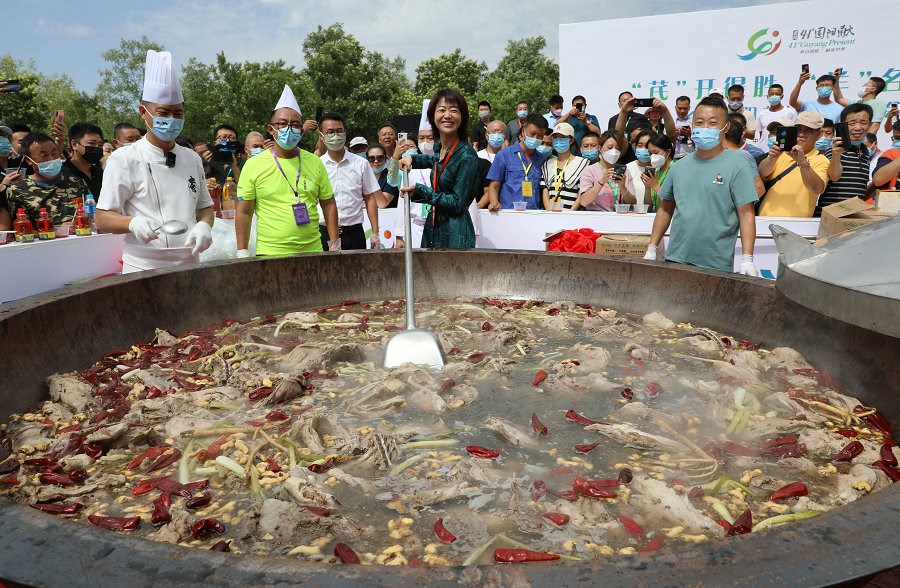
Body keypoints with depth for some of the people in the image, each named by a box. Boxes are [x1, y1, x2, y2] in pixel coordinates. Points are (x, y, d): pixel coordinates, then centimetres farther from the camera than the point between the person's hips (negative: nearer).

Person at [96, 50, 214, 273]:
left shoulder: (192, 159, 13)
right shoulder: (123, 160, -3)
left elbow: (205, 207, 19)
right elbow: (102, 220, -3)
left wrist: (204, 225, -4)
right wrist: (133, 223, -24)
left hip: (189, 266, 4)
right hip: (144, 270, -4)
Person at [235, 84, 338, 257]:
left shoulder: (315, 162, 6)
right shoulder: (253, 165, -1)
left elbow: (329, 205, 10)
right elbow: (244, 213, -1)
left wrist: (335, 244, 5)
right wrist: (242, 254, -5)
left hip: (312, 251, 3)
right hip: (270, 254, -2)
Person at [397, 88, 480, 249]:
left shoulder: (467, 156, -15)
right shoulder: (439, 147, 7)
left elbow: (458, 204, -16)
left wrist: (419, 191, -15)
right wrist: (412, 158, 18)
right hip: (433, 228, 7)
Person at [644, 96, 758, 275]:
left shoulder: (736, 166, -4)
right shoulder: (680, 166, 9)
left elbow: (746, 214, -7)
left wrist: (747, 259, -14)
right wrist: (652, 249, 9)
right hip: (675, 259, 4)